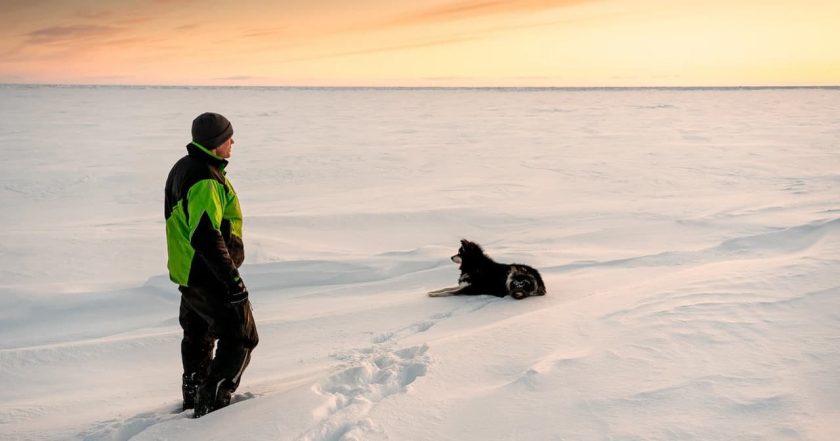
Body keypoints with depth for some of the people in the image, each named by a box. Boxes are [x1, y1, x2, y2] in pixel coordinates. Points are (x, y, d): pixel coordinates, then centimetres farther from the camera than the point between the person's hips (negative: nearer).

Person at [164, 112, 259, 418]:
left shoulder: (184, 167, 9)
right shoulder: (206, 181, -25)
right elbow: (206, 237, -31)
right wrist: (232, 279, -28)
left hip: (186, 272, 11)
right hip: (210, 276, -10)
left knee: (198, 335, 23)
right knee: (241, 338, 1)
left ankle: (194, 398, 37)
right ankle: (213, 402, 2)